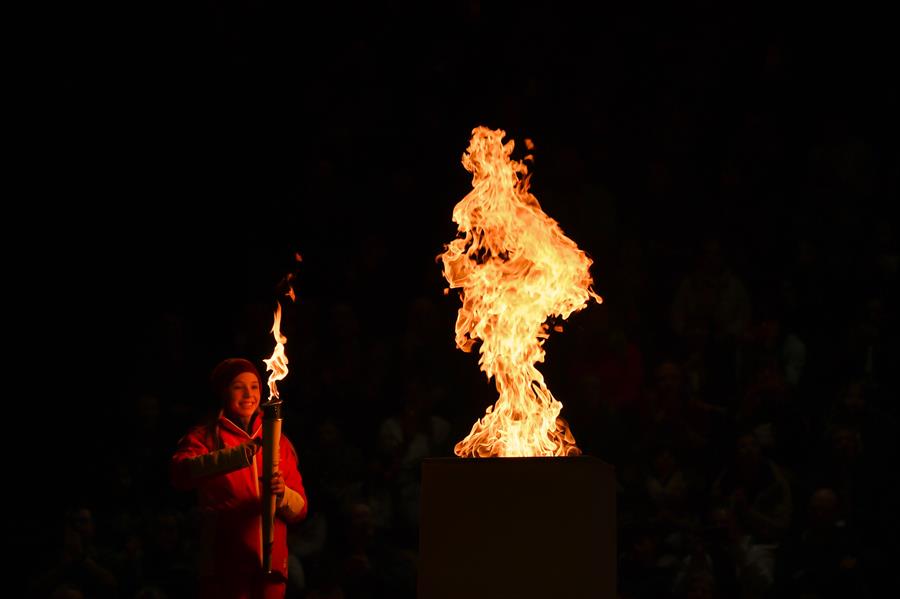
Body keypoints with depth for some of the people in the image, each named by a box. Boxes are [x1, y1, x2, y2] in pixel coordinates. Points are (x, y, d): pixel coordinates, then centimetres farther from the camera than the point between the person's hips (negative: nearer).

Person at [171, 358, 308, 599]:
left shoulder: (280, 443, 13)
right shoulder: (205, 437, 1)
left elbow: (299, 509, 8)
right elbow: (181, 474, -21)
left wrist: (282, 493, -15)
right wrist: (239, 455, -32)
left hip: (271, 566, 4)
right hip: (224, 567, -4)